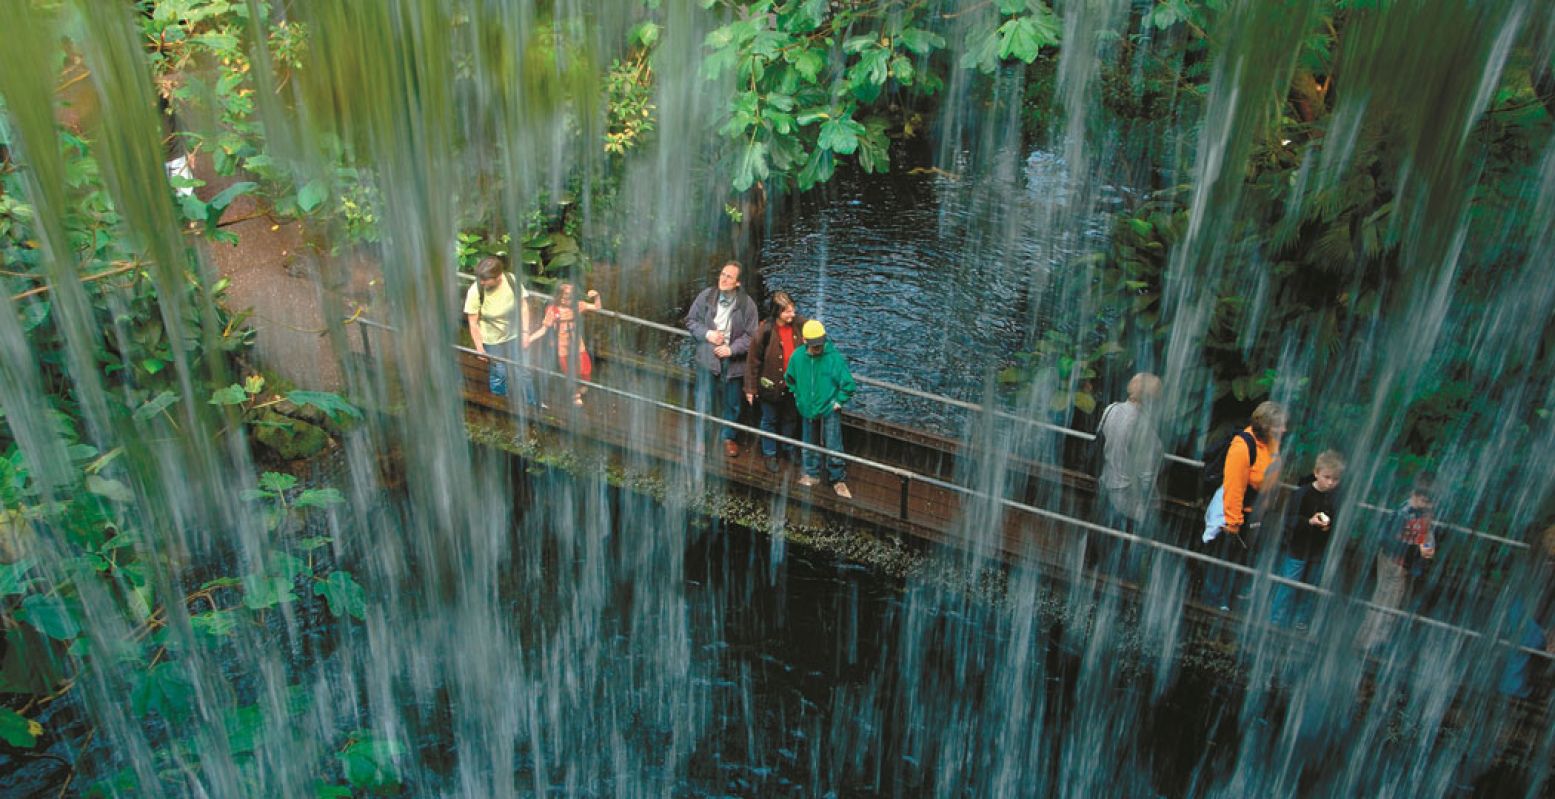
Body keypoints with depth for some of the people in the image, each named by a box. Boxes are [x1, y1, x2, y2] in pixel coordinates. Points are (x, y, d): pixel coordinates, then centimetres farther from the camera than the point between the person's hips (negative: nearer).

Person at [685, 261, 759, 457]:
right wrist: (707, 334, -12)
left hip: (733, 361, 0)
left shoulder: (747, 303, -9)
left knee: (731, 403, 14)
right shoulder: (706, 296, -4)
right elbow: (690, 320, 5)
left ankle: (728, 437, 34)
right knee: (703, 402, 5)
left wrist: (732, 349, -16)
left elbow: (751, 335, -6)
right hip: (707, 358, 0)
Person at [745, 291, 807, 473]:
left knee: (791, 418, 23)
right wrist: (750, 388, -9)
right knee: (770, 420, 17)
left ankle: (789, 448, 47)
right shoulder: (765, 330, -24)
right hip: (771, 384, -4)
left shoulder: (799, 324, -14)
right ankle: (769, 454, 37)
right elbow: (753, 361, -14)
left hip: (793, 384, 4)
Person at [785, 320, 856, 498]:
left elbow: (848, 383, -11)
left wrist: (839, 401, -9)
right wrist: (798, 397, 10)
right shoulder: (797, 357, -9)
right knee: (809, 445, 18)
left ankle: (838, 480, 14)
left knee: (833, 447, -2)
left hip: (829, 411, -4)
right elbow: (789, 378, 12)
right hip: (807, 410, 4)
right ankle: (812, 474, 36)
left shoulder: (834, 357, -19)